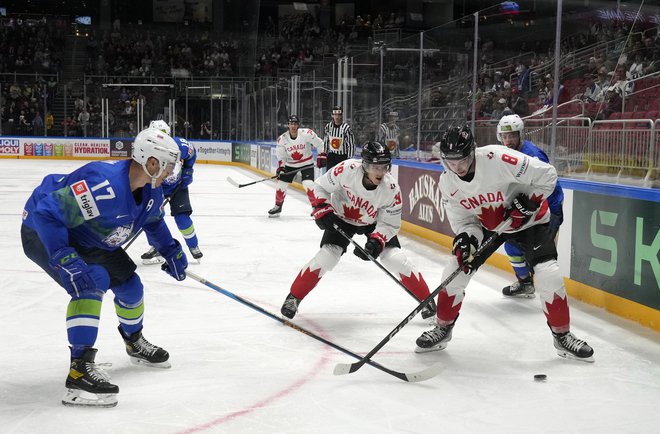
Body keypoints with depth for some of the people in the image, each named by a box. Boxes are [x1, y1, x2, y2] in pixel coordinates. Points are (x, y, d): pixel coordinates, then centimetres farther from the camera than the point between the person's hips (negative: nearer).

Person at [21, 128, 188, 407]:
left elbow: (153, 221, 15)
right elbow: (47, 214, -41)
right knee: (93, 282, -30)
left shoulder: (151, 190, -9)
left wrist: (171, 251, 5)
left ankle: (135, 343, 41)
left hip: (87, 238, 9)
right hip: (43, 234, -9)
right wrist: (66, 262, -45)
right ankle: (80, 369, -29)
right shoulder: (104, 185, -39)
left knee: (128, 284, 12)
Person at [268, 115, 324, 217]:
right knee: (281, 184, 1)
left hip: (307, 164, -3)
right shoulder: (282, 139, -12)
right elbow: (281, 156, -4)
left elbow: (319, 144, -10)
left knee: (308, 184, -20)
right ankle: (278, 207, 21)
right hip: (290, 164, 3)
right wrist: (280, 167, -18)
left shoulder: (307, 133, -21)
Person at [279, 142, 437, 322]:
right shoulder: (347, 169, -33)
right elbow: (320, 187, -17)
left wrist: (376, 241, -32)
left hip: (374, 222, 1)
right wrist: (322, 210, -28)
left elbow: (389, 224, -18)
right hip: (342, 217, -1)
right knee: (327, 256, -17)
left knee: (396, 259, -11)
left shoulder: (392, 189, -29)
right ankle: (294, 297, 0)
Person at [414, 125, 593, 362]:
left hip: (527, 220, -4)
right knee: (456, 271, -4)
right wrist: (465, 239, -26)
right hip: (485, 225, 4)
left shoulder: (498, 159, -34)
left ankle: (563, 336, 3)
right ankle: (442, 329, 17)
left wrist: (529, 201, -27)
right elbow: (461, 219, -8)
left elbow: (547, 174, -26)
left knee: (548, 276, -18)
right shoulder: (447, 182, -16)